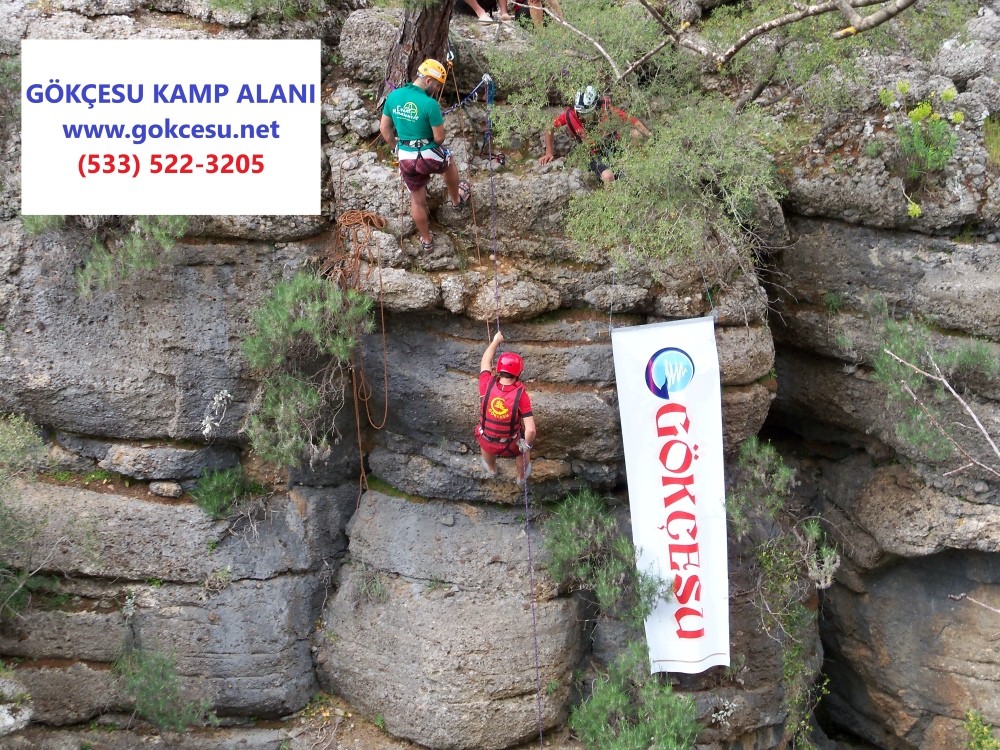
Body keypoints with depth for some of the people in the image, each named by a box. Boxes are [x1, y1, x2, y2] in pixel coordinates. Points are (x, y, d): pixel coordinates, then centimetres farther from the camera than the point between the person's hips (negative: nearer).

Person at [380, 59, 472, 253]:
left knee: (417, 200, 21)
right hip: (430, 156, -4)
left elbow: (384, 129, 5)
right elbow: (439, 138, -16)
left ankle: (426, 240, 37)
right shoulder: (430, 104, -22)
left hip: (406, 159, 4)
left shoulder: (393, 96, -5)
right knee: (449, 163, 33)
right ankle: (457, 200, 56)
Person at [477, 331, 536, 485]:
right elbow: (530, 430, -30)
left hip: (487, 442, 2)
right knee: (524, 442, 34)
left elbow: (485, 362, -2)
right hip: (511, 445, -2)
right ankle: (522, 476, 55)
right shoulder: (521, 395, -27)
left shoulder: (487, 386, -23)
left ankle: (491, 469, 65)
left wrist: (496, 341, 11)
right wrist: (527, 445, -9)